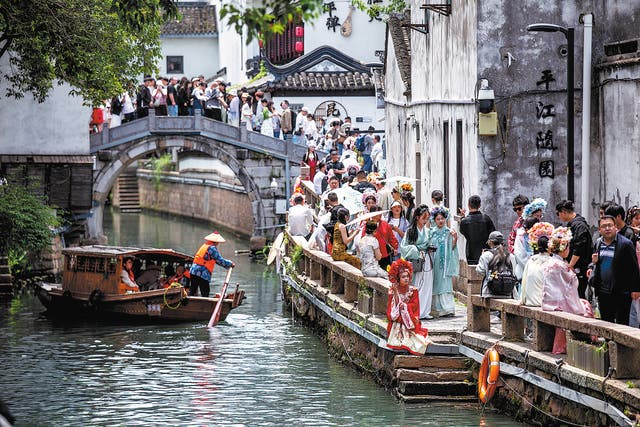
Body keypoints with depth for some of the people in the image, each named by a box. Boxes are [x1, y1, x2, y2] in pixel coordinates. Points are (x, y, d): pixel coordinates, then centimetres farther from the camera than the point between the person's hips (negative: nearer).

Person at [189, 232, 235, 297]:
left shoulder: (204, 245, 18)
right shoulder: (212, 248, -9)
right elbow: (220, 261, -9)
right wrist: (230, 264, 5)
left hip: (193, 271, 9)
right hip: (202, 273, -9)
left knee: (192, 291, 15)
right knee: (205, 294, -5)